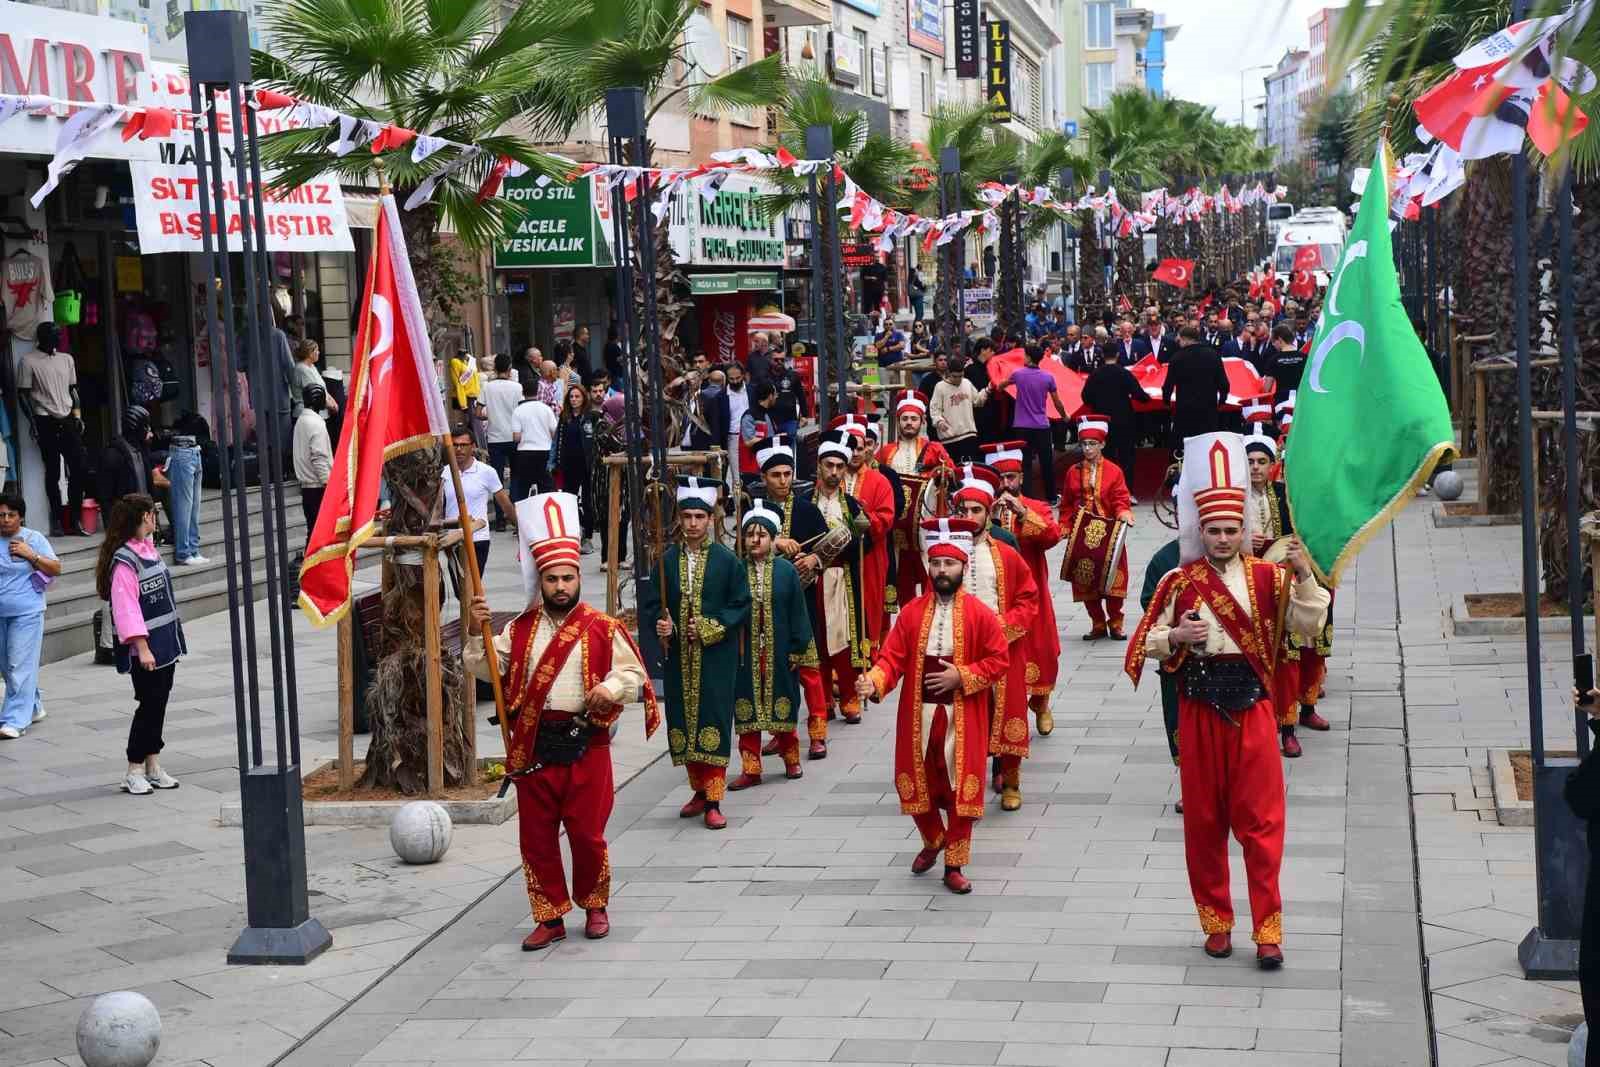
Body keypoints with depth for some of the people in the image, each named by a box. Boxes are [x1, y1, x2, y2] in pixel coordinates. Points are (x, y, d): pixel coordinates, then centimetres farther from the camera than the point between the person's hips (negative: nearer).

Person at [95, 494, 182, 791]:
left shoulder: (147, 547, 10)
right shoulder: (123, 561, -18)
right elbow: (126, 608, -21)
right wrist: (142, 648, -24)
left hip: (165, 642, 9)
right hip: (146, 646, -9)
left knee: (159, 704, 11)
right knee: (148, 705, -6)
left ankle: (153, 766, 18)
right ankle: (134, 772, 2)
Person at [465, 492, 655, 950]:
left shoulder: (604, 629, 0)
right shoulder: (520, 630, 8)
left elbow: (634, 674, 1)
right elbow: (485, 668, 2)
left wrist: (612, 688, -19)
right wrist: (478, 632, -14)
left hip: (586, 745, -2)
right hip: (534, 746, 3)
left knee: (587, 834, 3)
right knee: (537, 837, 5)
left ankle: (595, 906, 25)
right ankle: (550, 918, 16)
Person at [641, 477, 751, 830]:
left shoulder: (727, 560, -3)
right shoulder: (667, 559, 4)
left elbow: (741, 606, -3)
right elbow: (650, 602, 6)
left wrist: (710, 628, -13)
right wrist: (660, 623, -14)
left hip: (715, 658, -3)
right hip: (679, 656, 3)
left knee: (713, 721, -4)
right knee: (684, 722, 9)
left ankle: (713, 801, 0)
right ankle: (700, 790, 25)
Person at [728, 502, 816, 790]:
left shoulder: (786, 571, -3)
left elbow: (798, 613, 0)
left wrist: (798, 650, -4)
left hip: (778, 651, -1)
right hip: (745, 653, 1)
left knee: (782, 706, 10)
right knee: (747, 709, 3)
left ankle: (791, 758, 29)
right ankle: (750, 768, 10)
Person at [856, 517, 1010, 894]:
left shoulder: (980, 614, -5)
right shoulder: (912, 612, 2)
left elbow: (999, 661, -4)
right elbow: (893, 657, -2)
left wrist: (962, 677, -16)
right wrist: (875, 681, -22)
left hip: (962, 718, -3)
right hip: (919, 715, 3)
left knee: (960, 789, 1)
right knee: (915, 783, 13)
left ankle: (954, 866, 12)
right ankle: (933, 840, 41)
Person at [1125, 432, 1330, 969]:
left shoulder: (1267, 577, 0)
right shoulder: (1179, 582, 1)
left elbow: (1309, 625, -9)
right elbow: (1148, 643, 5)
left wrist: (1303, 575, -22)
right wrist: (1178, 637, -15)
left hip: (1251, 706, -1)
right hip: (1200, 708, 1)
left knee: (1261, 821, -2)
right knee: (1204, 819, 8)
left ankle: (1268, 930, 3)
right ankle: (1216, 921, 21)